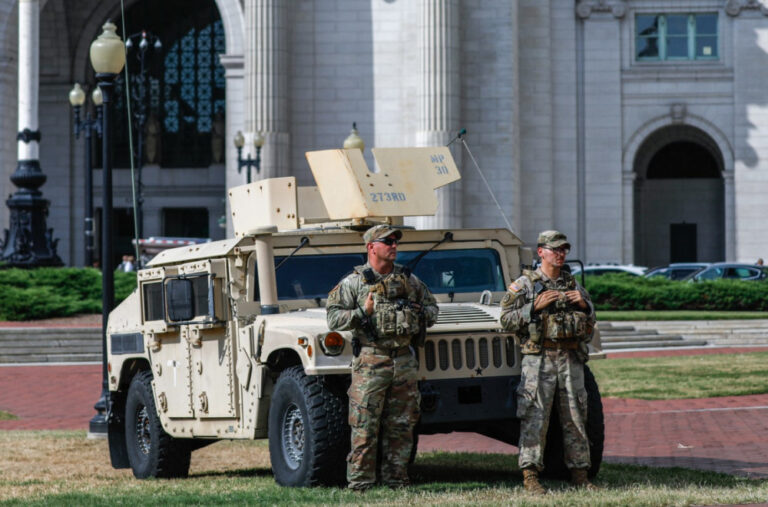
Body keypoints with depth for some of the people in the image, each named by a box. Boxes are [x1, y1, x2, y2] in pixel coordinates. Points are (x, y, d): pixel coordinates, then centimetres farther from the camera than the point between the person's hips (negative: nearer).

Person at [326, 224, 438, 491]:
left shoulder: (409, 279, 13)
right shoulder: (354, 282, 0)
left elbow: (431, 307, 24)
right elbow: (333, 318, -3)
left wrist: (420, 315, 3)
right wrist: (362, 313, -15)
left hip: (404, 361, 4)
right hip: (370, 362, -4)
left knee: (401, 426, 7)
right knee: (365, 426, -6)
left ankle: (396, 479, 14)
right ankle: (360, 483, -2)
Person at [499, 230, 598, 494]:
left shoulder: (573, 284, 16)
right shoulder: (525, 284, 2)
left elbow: (590, 323, 21)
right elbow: (507, 319, -4)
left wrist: (584, 305, 0)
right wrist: (535, 306, -14)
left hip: (571, 359, 4)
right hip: (539, 359, -4)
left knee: (575, 417, 6)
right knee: (535, 417, -7)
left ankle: (579, 473, 13)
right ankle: (530, 475, -5)